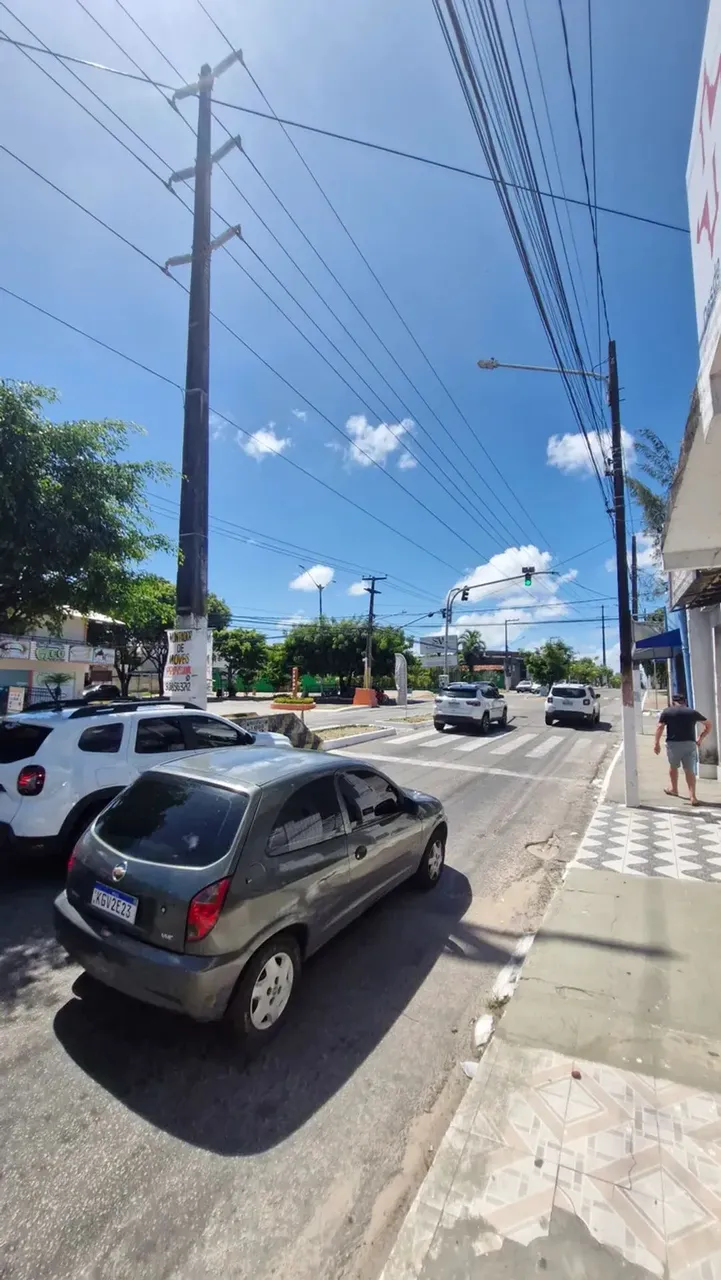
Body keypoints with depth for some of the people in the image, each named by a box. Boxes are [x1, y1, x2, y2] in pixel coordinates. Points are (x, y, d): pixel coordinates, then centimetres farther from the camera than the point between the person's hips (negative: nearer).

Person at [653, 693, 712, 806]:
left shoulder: (667, 711, 3)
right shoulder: (693, 712, 10)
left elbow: (660, 727, -6)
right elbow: (708, 724, 19)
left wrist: (656, 743, -6)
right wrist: (700, 739, 19)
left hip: (673, 743, -1)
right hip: (690, 744, 1)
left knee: (673, 767, 20)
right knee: (689, 770, 6)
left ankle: (674, 789, 36)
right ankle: (692, 796, -2)